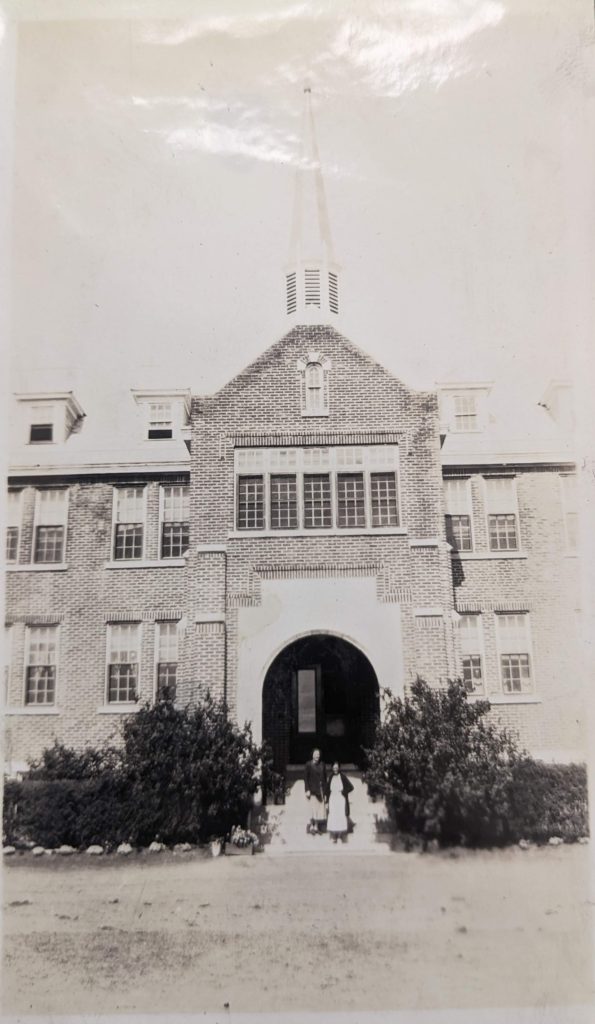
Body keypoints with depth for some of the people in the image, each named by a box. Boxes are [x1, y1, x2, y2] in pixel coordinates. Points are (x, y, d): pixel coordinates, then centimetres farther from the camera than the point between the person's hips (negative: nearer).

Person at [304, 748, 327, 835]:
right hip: (312, 790, -4)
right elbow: (305, 777, -5)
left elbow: (325, 778, 11)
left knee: (320, 809, 2)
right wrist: (307, 790, -13)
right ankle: (311, 826, 2)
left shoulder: (322, 764, 9)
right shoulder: (308, 764, -2)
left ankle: (317, 827, 9)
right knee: (314, 808, -9)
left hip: (320, 790, 4)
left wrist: (325, 792, 9)